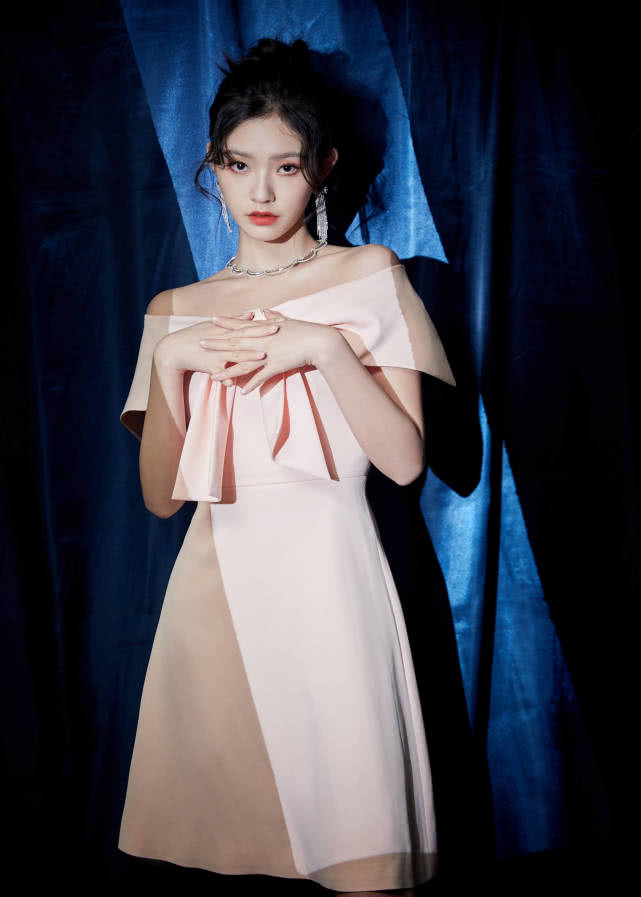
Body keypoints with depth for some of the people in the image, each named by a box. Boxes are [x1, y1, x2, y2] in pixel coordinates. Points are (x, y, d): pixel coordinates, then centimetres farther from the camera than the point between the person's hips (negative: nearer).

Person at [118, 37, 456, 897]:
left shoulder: (369, 277, 5)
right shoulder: (177, 310, 12)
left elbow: (405, 458, -4)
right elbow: (160, 494, 6)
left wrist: (322, 346, -14)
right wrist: (170, 361, -6)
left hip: (326, 576, -2)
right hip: (215, 585, 3)